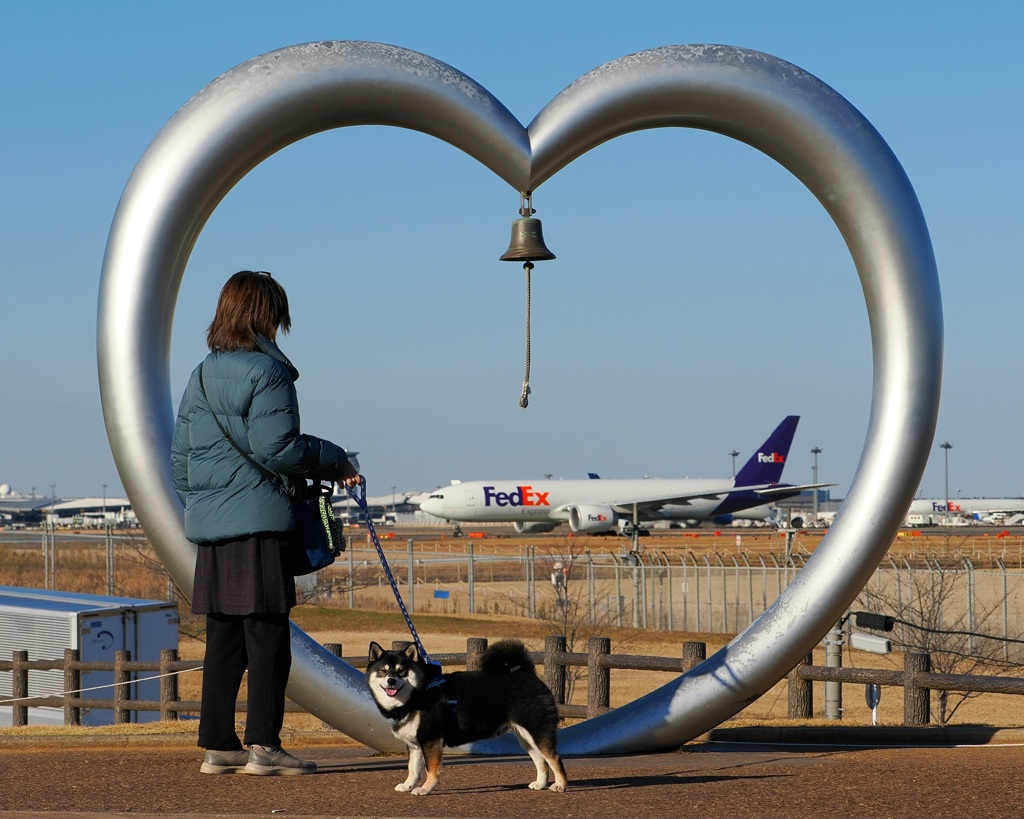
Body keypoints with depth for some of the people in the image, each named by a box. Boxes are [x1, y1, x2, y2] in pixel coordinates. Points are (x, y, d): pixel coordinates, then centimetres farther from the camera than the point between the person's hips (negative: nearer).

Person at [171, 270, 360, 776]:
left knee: (223, 638, 11)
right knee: (267, 635, -3)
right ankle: (263, 746, -5)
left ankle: (217, 744, 12)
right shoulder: (266, 371, -9)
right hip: (259, 523, -7)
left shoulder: (202, 376, 14)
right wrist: (336, 463, -5)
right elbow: (275, 446, -17)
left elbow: (180, 455, 16)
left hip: (210, 525, 7)